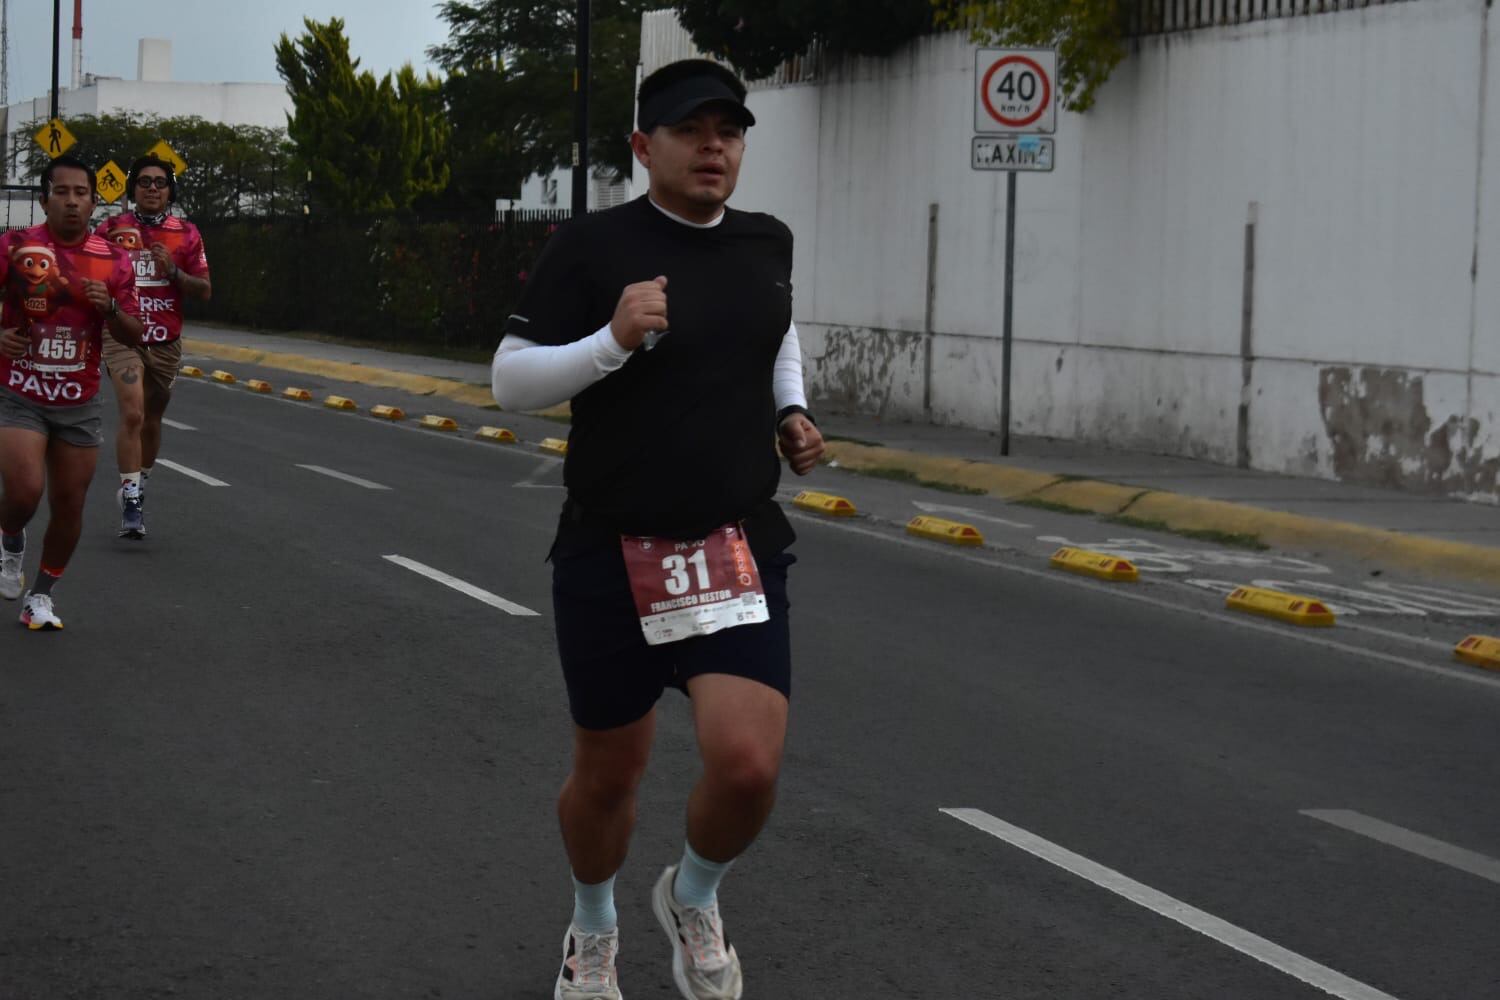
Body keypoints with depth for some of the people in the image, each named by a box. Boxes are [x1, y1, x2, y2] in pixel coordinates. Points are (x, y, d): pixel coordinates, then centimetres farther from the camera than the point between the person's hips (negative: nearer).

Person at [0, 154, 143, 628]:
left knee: (69, 506, 7)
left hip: (79, 404, 3)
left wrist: (109, 308, -17)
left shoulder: (113, 260, 0)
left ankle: (41, 596, 27)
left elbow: (133, 335, 3)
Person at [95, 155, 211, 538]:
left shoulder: (186, 234, 5)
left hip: (166, 343, 3)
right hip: (123, 336, -3)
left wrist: (173, 272, -12)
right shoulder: (111, 229, 1)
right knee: (132, 414, -19)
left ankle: (139, 489, 34)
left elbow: (205, 291, 4)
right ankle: (130, 504, -19)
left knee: (152, 421, 13)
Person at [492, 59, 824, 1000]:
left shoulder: (767, 243, 6)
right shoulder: (590, 248, -8)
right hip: (611, 556, -2)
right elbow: (510, 380, -8)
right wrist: (616, 339, -23)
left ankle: (694, 897, 19)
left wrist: (792, 411, 10)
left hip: (741, 550, 2)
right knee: (608, 774, 11)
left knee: (748, 766, -14)